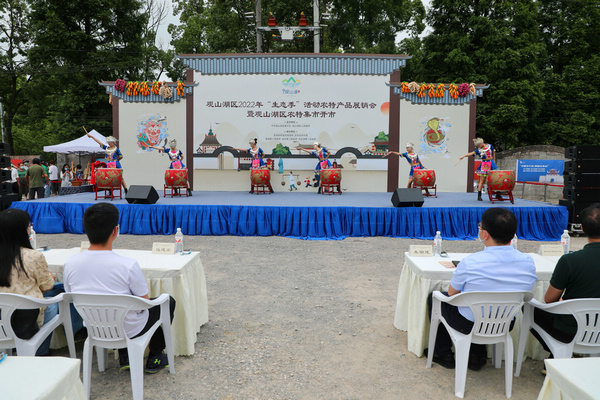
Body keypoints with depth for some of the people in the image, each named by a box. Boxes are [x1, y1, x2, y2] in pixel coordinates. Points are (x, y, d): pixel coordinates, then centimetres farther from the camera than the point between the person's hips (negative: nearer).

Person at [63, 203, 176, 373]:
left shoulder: (70, 264, -15)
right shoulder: (128, 265, -30)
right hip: (129, 330, -5)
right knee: (168, 301, 20)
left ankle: (124, 357, 32)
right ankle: (155, 358, 26)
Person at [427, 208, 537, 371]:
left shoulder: (470, 262, -29)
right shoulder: (529, 262, -14)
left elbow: (452, 293, -11)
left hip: (469, 325, -5)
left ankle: (443, 353, 34)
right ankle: (477, 356, 40)